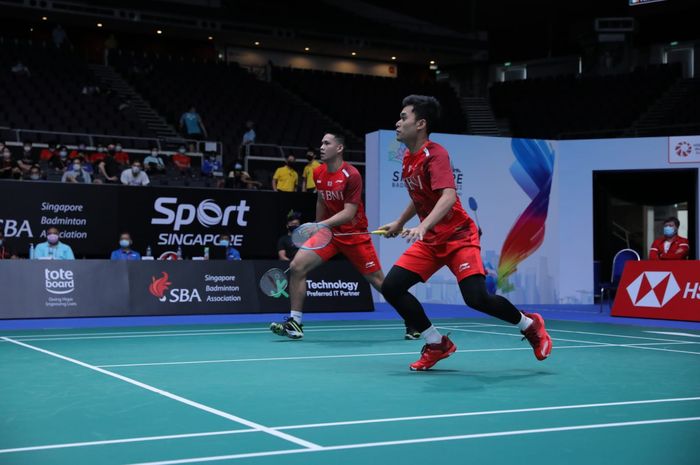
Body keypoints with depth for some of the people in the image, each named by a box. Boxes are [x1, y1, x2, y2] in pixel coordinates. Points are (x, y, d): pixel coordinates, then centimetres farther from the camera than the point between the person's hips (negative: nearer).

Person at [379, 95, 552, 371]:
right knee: (391, 288, -7)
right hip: (429, 241, 8)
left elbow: (448, 197, -33)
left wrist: (423, 226, -47)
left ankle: (530, 325, 9)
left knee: (477, 298, -21)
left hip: (458, 236, -8)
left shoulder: (435, 154, -17)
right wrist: (400, 223, 34)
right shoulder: (408, 158, 8)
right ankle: (438, 345, 6)